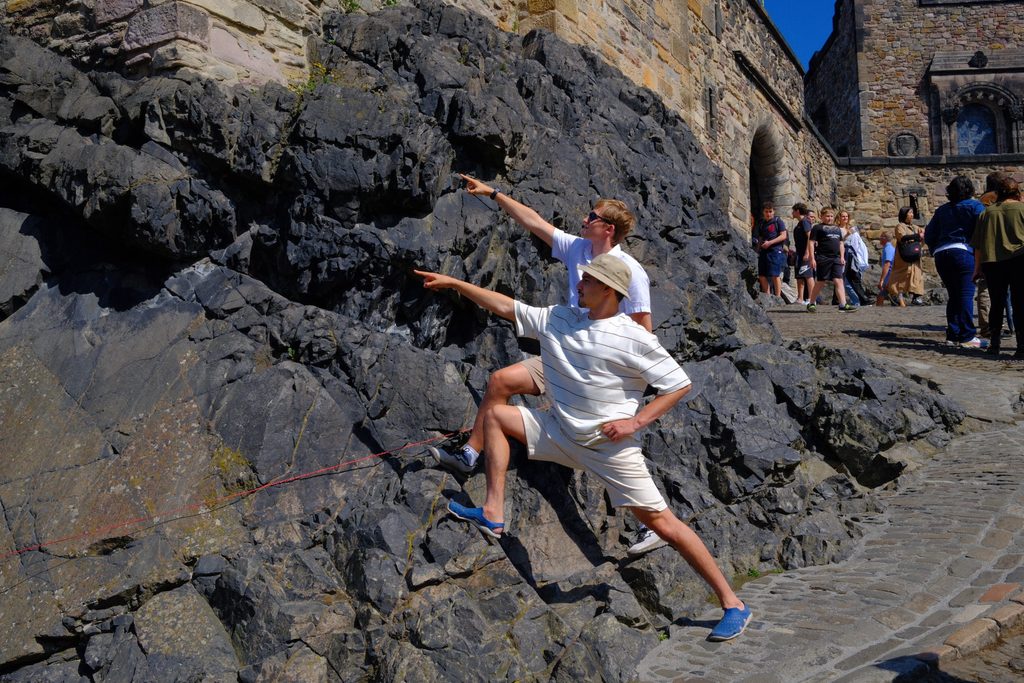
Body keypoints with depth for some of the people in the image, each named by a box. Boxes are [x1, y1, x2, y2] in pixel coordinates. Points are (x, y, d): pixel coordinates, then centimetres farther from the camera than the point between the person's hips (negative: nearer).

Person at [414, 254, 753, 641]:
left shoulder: (634, 338, -15)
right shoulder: (558, 319, 2)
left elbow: (679, 385, -11)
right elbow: (506, 307, 8)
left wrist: (635, 423, -18)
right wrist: (454, 283, 7)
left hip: (611, 446, -6)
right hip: (561, 435, 7)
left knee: (662, 523, -7)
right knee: (495, 414, 4)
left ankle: (732, 604, 7)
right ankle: (493, 514, 3)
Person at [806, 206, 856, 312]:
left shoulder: (837, 228, 21)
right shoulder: (817, 228, 2)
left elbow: (841, 244, 25)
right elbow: (811, 243, -4)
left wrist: (842, 257, 13)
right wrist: (812, 258, -12)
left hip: (836, 259, 5)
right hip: (823, 258, -5)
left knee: (838, 281, -5)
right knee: (820, 282, 0)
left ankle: (843, 304, -11)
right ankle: (812, 303, 13)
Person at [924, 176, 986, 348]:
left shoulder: (943, 209, 18)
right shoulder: (975, 206, 4)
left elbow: (928, 235, 17)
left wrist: (935, 251, 25)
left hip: (941, 255, 5)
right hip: (964, 252, -5)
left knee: (954, 295, 13)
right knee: (966, 294, -7)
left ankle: (952, 335, 12)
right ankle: (967, 337, -11)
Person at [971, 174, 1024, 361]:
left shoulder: (987, 212, 10)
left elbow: (978, 245, 10)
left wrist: (977, 268, 17)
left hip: (992, 263, 3)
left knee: (996, 304, 15)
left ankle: (994, 344, 17)